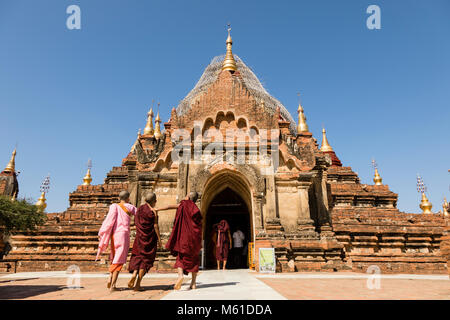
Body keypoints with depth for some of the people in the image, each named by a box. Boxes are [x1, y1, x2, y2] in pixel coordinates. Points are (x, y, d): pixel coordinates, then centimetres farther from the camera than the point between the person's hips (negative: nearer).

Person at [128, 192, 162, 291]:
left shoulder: (139, 209, 4)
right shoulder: (154, 211, -10)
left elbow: (135, 223, 9)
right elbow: (155, 226, -13)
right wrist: (159, 239, -8)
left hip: (140, 236, 4)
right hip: (150, 237, -4)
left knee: (137, 256, 18)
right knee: (146, 259, 6)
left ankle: (134, 274, -10)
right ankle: (138, 284, 5)